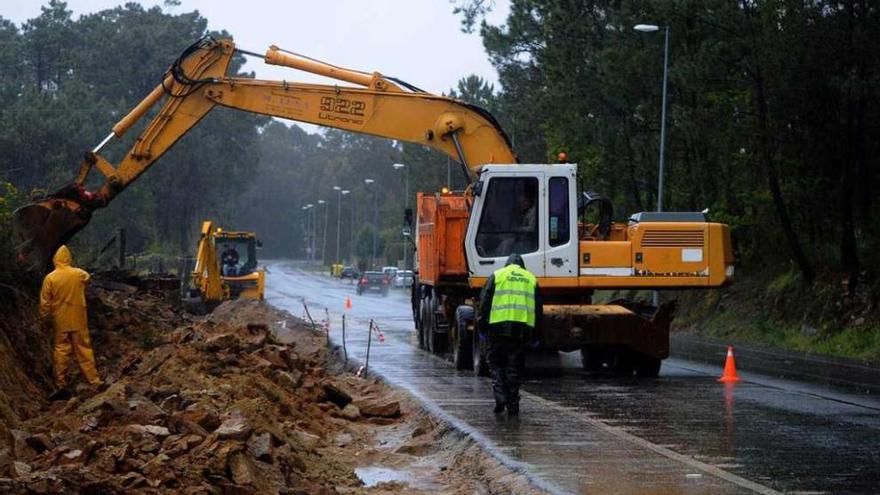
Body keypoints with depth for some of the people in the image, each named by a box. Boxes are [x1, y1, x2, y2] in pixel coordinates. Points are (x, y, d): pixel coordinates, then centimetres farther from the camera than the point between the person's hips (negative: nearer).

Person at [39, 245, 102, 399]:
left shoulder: (50, 278, -10)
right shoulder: (80, 274, -6)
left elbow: (45, 303, -7)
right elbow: (87, 277, 21)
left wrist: (44, 320, 6)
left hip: (60, 322, -1)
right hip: (78, 321, 1)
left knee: (60, 352, 5)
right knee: (84, 350, 7)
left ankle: (61, 386, 4)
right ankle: (94, 382, 9)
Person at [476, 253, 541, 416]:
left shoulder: (497, 275, 9)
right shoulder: (531, 279, 17)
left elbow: (485, 301, 3)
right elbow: (538, 308, 16)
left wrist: (481, 326, 8)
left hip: (499, 326, -2)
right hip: (523, 328, 2)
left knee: (496, 362, 8)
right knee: (515, 366, 7)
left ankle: (500, 395, -9)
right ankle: (513, 403, 5)